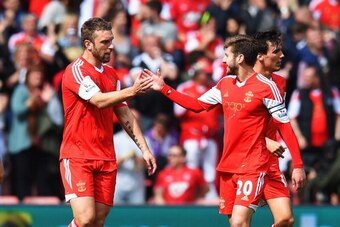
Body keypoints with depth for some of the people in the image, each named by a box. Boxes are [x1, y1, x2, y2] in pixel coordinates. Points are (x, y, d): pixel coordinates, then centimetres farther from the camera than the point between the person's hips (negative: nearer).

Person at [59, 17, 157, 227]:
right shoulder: (76, 70, -9)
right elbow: (99, 101, -24)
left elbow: (124, 114, 18)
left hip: (106, 159, 7)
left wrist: (144, 148, 13)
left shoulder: (111, 74, 15)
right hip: (77, 156, -7)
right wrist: (131, 91, -37)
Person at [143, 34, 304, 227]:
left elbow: (285, 126, -10)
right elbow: (197, 104, 22)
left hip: (252, 167, -7)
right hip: (227, 166, 7)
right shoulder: (225, 84, 10)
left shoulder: (266, 87, -11)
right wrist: (164, 88, 19)